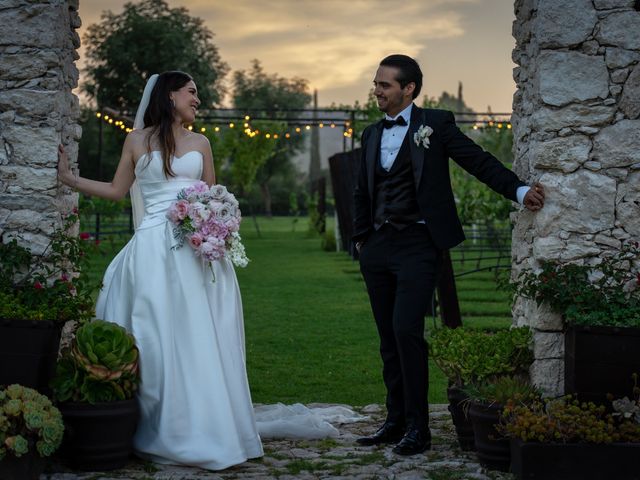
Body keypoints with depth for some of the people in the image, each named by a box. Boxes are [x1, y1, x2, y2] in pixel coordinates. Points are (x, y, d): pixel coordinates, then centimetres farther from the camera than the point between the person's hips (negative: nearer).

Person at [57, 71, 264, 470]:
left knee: (199, 338, -1)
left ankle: (205, 428, 6)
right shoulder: (138, 141, 9)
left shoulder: (200, 143, 14)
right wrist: (69, 178, 9)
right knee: (159, 337, -3)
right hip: (156, 247, -2)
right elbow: (117, 190, 13)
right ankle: (164, 432, 5)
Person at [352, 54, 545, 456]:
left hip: (417, 245, -6)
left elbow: (479, 161, -7)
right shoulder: (372, 134, 16)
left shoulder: (435, 123, -1)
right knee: (389, 339, 8)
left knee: (406, 330, -16)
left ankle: (418, 429, -8)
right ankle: (396, 422, 16)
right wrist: (361, 239, 16)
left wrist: (519, 189, -20)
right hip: (378, 247, 6)